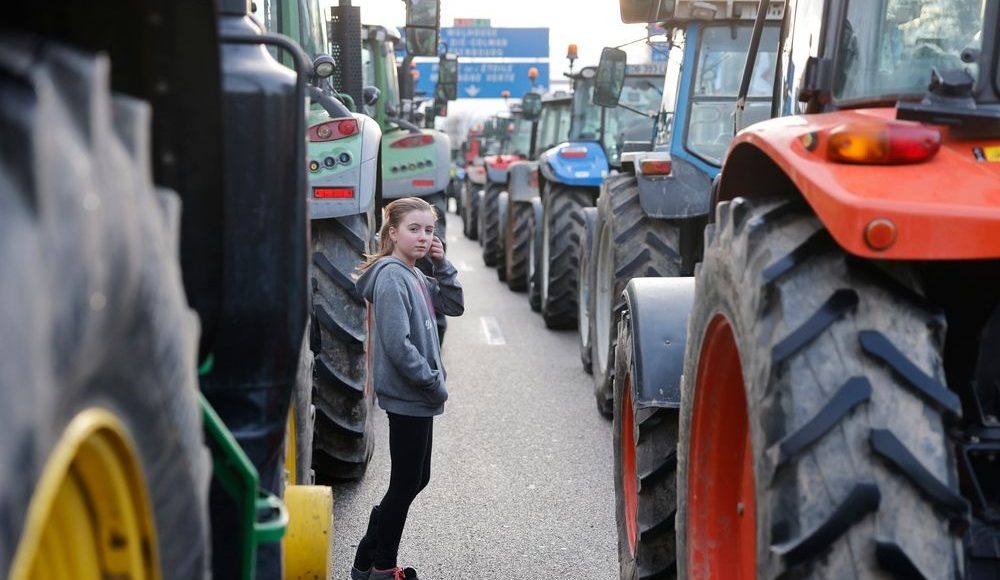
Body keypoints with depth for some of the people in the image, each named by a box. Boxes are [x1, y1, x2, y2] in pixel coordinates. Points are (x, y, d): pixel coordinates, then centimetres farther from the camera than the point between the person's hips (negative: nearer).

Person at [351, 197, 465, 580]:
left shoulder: (416, 277, 11)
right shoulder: (391, 277, -18)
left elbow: (454, 306, 17)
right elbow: (397, 345, -24)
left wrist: (442, 266, 4)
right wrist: (435, 383, -17)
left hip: (418, 397, 10)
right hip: (407, 397, -10)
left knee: (415, 480, 16)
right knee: (406, 485, 0)